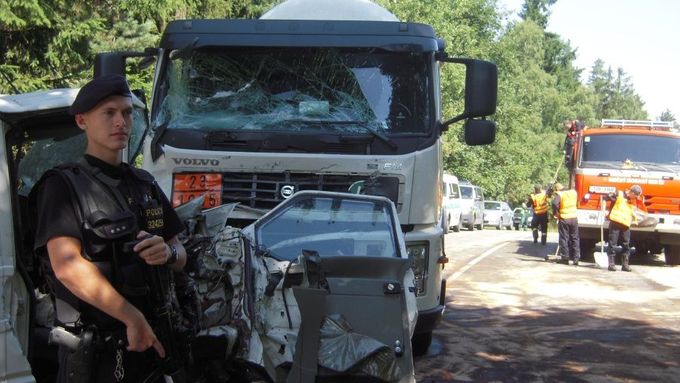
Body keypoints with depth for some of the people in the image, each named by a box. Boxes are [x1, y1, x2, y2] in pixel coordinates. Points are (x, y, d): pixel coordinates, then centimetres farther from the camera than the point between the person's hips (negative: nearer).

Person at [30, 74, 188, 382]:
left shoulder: (145, 185, 14)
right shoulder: (62, 186, -6)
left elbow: (180, 257, 14)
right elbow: (67, 266, -19)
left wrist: (168, 253, -10)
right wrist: (134, 319, -20)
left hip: (151, 337, 6)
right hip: (93, 350, -6)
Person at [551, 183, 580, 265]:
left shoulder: (559, 194, -10)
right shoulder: (573, 192, 7)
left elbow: (555, 204, -26)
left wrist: (555, 214, -12)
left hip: (564, 219, -4)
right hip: (574, 218, 4)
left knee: (564, 239, 5)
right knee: (574, 238, 12)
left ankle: (565, 258, 6)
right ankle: (576, 259, 12)